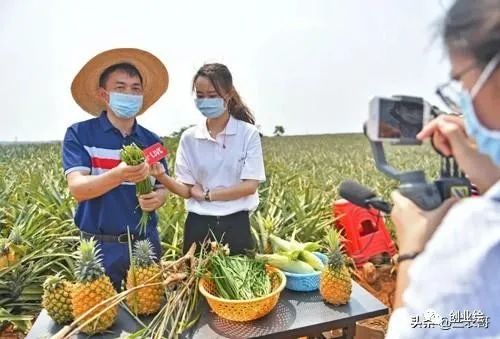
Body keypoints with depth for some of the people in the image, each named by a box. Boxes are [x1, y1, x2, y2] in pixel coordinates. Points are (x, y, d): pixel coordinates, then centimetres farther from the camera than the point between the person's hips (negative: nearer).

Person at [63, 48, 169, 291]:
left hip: (146, 244, 3)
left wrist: (157, 198, -15)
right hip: (101, 247, -3)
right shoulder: (79, 134, -6)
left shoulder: (151, 140, 3)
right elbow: (77, 188, -16)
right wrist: (119, 175, -34)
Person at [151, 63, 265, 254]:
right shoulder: (189, 137, 1)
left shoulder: (248, 133, -6)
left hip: (235, 225, -1)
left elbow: (250, 185, -10)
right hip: (199, 225, 2)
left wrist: (207, 194, -11)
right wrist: (161, 176, -20)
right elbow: (186, 189, -1)